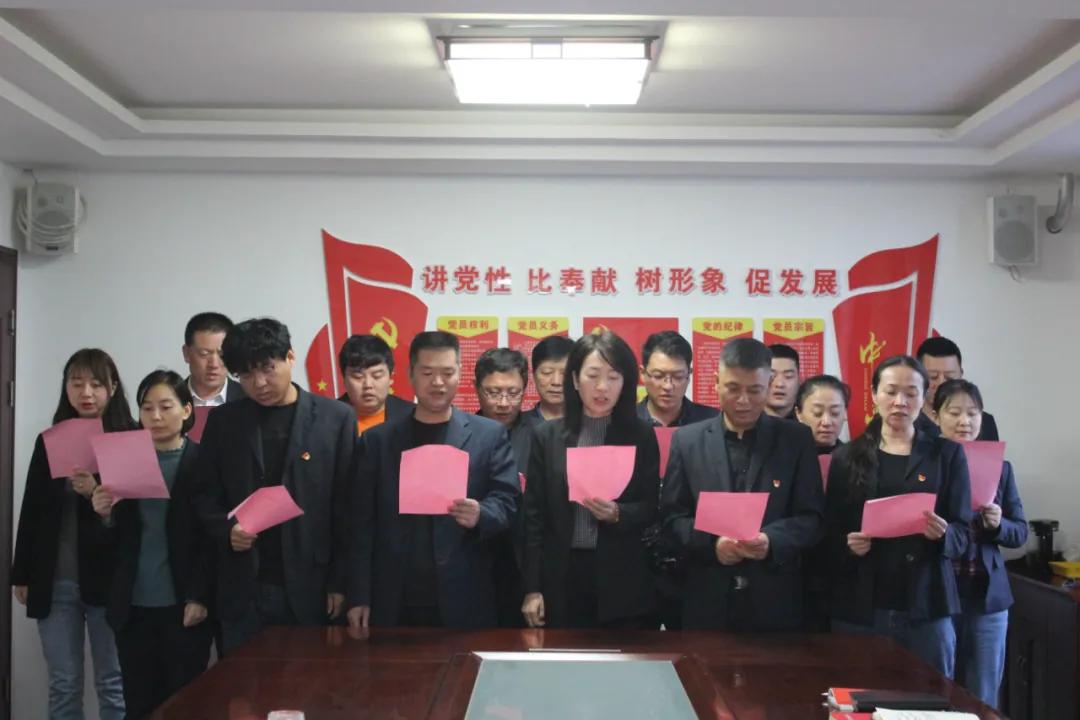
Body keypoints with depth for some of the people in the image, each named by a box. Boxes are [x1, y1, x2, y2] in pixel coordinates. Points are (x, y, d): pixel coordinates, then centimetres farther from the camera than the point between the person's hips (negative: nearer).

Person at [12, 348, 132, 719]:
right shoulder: (48, 442, 8)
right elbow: (31, 512, 11)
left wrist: (98, 494, -22)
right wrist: (22, 575, 10)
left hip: (108, 577, -3)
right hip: (54, 581, 3)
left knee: (113, 683, 5)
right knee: (63, 685, 10)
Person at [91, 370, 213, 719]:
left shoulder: (203, 461, -4)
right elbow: (118, 538, 10)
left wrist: (199, 598, -10)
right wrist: (105, 514, -11)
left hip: (184, 603, -3)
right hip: (134, 605, 3)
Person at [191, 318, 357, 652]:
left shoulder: (336, 418, -2)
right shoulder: (223, 421, 7)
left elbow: (347, 508, -2)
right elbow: (205, 496, 10)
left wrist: (340, 583, -5)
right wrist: (227, 530, -10)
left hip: (311, 588, -2)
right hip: (243, 590, 2)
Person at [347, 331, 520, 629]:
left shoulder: (489, 434, 4)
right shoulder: (377, 439, 7)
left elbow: (507, 501, 0)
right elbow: (363, 521, 6)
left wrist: (480, 515, -23)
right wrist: (359, 597, 1)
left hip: (463, 602, -1)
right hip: (393, 603, 1)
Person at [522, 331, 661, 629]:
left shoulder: (641, 435, 2)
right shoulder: (547, 435, 4)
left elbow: (651, 509, 2)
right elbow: (534, 515, 3)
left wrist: (618, 514, -19)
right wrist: (532, 588, -1)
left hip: (623, 579, 0)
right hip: (562, 576, 1)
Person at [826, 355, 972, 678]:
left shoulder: (947, 454, 6)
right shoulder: (847, 456, 6)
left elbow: (963, 533, 2)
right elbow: (829, 533, 5)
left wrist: (942, 535, -18)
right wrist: (847, 544, -15)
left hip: (927, 608, 0)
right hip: (859, 609, 0)